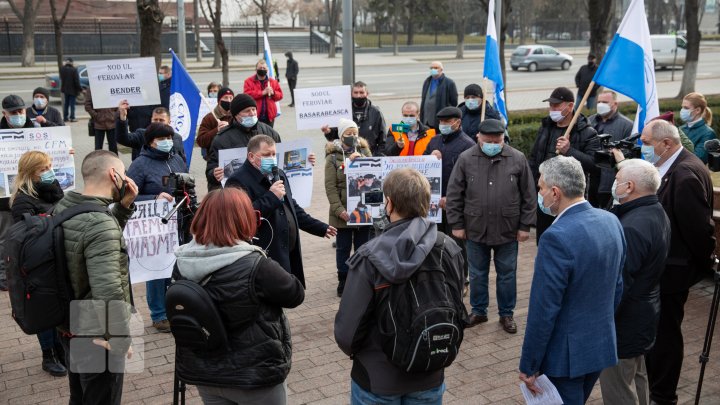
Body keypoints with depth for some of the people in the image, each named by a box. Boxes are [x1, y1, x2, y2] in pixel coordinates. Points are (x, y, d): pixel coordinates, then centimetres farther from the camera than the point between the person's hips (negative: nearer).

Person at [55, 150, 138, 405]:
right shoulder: (100, 224, -29)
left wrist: (124, 205, 0)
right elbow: (109, 293, -34)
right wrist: (122, 337, -21)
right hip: (96, 336, -8)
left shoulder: (63, 206, -1)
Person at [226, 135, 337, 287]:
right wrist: (271, 197, -21)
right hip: (264, 261, -8)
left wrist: (321, 228, 28)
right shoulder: (239, 181, -13)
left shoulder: (279, 175, 16)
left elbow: (292, 208, 28)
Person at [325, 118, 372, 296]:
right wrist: (339, 209, -17)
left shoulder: (364, 151, 8)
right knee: (344, 248, 7)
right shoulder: (333, 157, -4)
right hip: (343, 212, -3)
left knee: (362, 247, 11)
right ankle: (343, 282, 17)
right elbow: (331, 187, -9)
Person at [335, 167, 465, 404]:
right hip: (430, 377, 3)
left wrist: (357, 352, 2)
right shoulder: (449, 250, -11)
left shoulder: (370, 257, -23)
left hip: (377, 378, -3)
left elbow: (346, 331, -20)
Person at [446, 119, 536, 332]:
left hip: (507, 230, 0)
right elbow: (454, 194, -1)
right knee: (477, 274, 13)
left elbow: (528, 196, 0)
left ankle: (506, 314, 26)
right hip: (475, 229, 1)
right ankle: (478, 311, 30)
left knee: (507, 274, 11)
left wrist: (525, 226, -1)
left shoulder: (518, 159, -4)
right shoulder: (466, 159, -4)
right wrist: (456, 224, -2)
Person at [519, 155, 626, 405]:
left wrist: (529, 366, -13)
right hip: (602, 345, 7)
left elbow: (543, 311, -23)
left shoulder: (557, 238, -26)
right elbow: (617, 286, 8)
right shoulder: (611, 221, -2)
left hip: (567, 354, -7)